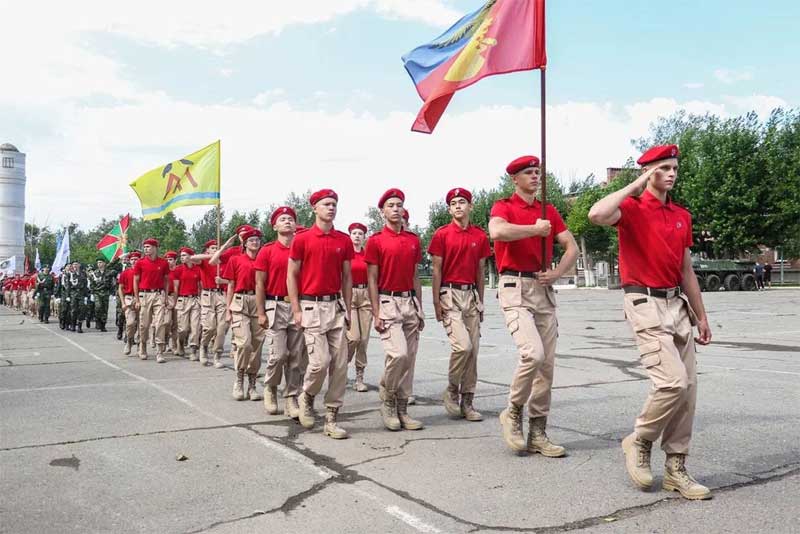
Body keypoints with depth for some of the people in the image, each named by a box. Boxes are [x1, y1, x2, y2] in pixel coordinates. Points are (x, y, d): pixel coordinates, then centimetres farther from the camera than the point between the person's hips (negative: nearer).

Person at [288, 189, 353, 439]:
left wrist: (347, 309, 9)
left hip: (336, 305, 4)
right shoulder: (302, 239, -1)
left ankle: (331, 418, 10)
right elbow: (291, 276, 1)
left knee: (340, 364, 0)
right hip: (311, 306, -4)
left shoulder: (344, 240, 9)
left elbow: (347, 277, 13)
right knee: (320, 361, -12)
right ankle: (306, 396, 20)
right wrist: (296, 310, -5)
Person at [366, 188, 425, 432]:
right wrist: (377, 314, -10)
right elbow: (372, 280, -4)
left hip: (410, 302, 5)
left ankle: (402, 409, 15)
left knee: (409, 358, 5)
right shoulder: (376, 241, -2)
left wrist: (419, 309, 12)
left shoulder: (414, 240, 12)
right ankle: (388, 402, 3)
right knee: (398, 353, -19)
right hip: (388, 302, -5)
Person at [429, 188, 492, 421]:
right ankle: (451, 391, 6)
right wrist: (437, 302, -7)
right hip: (450, 294, -4)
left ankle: (467, 402, 14)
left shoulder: (480, 236, 9)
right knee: (462, 345, -17)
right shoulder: (442, 234, -1)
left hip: (471, 294, 4)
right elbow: (437, 270, -2)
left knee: (473, 349, 4)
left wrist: (480, 301, 13)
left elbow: (480, 271, 14)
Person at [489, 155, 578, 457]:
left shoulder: (549, 211, 17)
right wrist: (536, 229, -11)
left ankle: (538, 433, 14)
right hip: (515, 288, -5)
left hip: (544, 290, 6)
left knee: (547, 363, 4)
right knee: (533, 353, -22)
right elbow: (497, 231, -22)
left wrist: (557, 273, -2)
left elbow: (572, 247, 15)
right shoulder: (504, 206, 1)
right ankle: (513, 412, 3)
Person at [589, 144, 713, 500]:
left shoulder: (681, 216, 17)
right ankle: (639, 441, 9)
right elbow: (597, 215, -28)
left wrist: (701, 317, 20)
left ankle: (676, 469, 17)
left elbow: (686, 271, 21)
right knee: (673, 381, -17)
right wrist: (635, 186, -14)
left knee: (688, 385, 6)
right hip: (645, 305, -7)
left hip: (677, 304, 8)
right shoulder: (632, 208, -4)